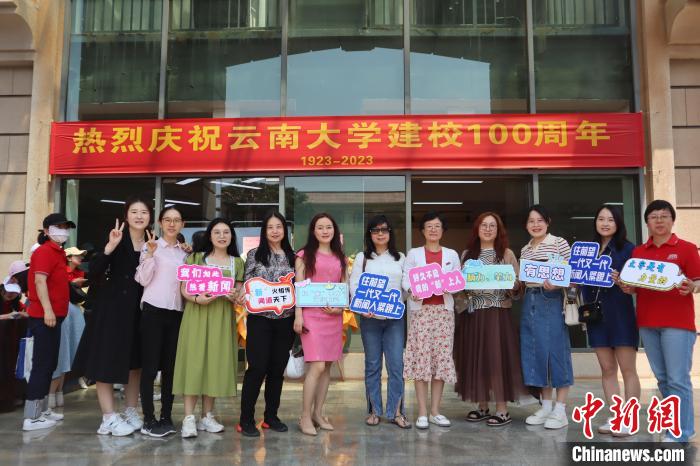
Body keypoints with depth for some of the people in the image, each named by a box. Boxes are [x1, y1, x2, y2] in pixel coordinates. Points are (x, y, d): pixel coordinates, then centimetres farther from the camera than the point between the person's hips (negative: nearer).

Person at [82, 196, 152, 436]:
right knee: (108, 360, -1)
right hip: (112, 307, -5)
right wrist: (110, 246, -31)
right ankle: (109, 418, 8)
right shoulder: (117, 238, -9)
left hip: (139, 308, 5)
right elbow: (94, 271, -17)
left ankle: (131, 412, 24)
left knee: (135, 362, 12)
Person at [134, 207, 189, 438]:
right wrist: (150, 253, -18)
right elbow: (143, 279, -8)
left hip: (177, 312, 5)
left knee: (171, 366, 8)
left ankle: (166, 416, 16)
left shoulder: (184, 251, 14)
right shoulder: (150, 246, 0)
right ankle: (148, 420, 5)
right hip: (154, 310, -5)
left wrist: (191, 256, 8)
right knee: (150, 365, -2)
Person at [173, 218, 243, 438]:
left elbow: (240, 291, 11)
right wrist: (197, 298, -19)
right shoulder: (195, 258, 5)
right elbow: (184, 288, 0)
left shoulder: (237, 262, 12)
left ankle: (207, 415, 14)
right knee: (194, 362, -5)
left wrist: (235, 296, -11)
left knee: (216, 362, 4)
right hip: (197, 314, -2)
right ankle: (189, 418, 0)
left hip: (223, 317, 3)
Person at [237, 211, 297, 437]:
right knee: (257, 367, -5)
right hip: (260, 318, -3)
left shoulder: (292, 256, 10)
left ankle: (271, 416, 22)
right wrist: (243, 297, -20)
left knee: (278, 368, 9)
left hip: (285, 319, 3)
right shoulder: (255, 254, 3)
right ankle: (246, 419, 7)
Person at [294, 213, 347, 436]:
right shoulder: (305, 255, 2)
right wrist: (298, 315, -11)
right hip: (311, 314, -5)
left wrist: (340, 308, -4)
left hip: (334, 316, 5)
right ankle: (305, 417, 0)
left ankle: (318, 413, 19)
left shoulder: (340, 258, 14)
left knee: (327, 366, 7)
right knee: (317, 366, -12)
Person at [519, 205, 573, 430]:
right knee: (536, 351, 7)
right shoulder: (524, 249, 14)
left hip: (552, 301, -6)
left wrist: (556, 284, -24)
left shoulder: (559, 243, -2)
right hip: (530, 302, 6)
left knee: (556, 349, -3)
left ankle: (560, 410, 6)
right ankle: (546, 406, 18)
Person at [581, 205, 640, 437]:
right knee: (607, 369, 8)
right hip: (595, 314, 5)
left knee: (627, 369, -1)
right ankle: (614, 416, 15)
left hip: (620, 313, -5)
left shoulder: (627, 249, -2)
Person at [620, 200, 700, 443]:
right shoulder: (638, 252, 11)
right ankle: (679, 425, 24)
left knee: (678, 379, -4)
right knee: (662, 378, 11)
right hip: (647, 322, 5)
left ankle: (680, 432, 6)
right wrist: (626, 288, -7)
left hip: (677, 322, -5)